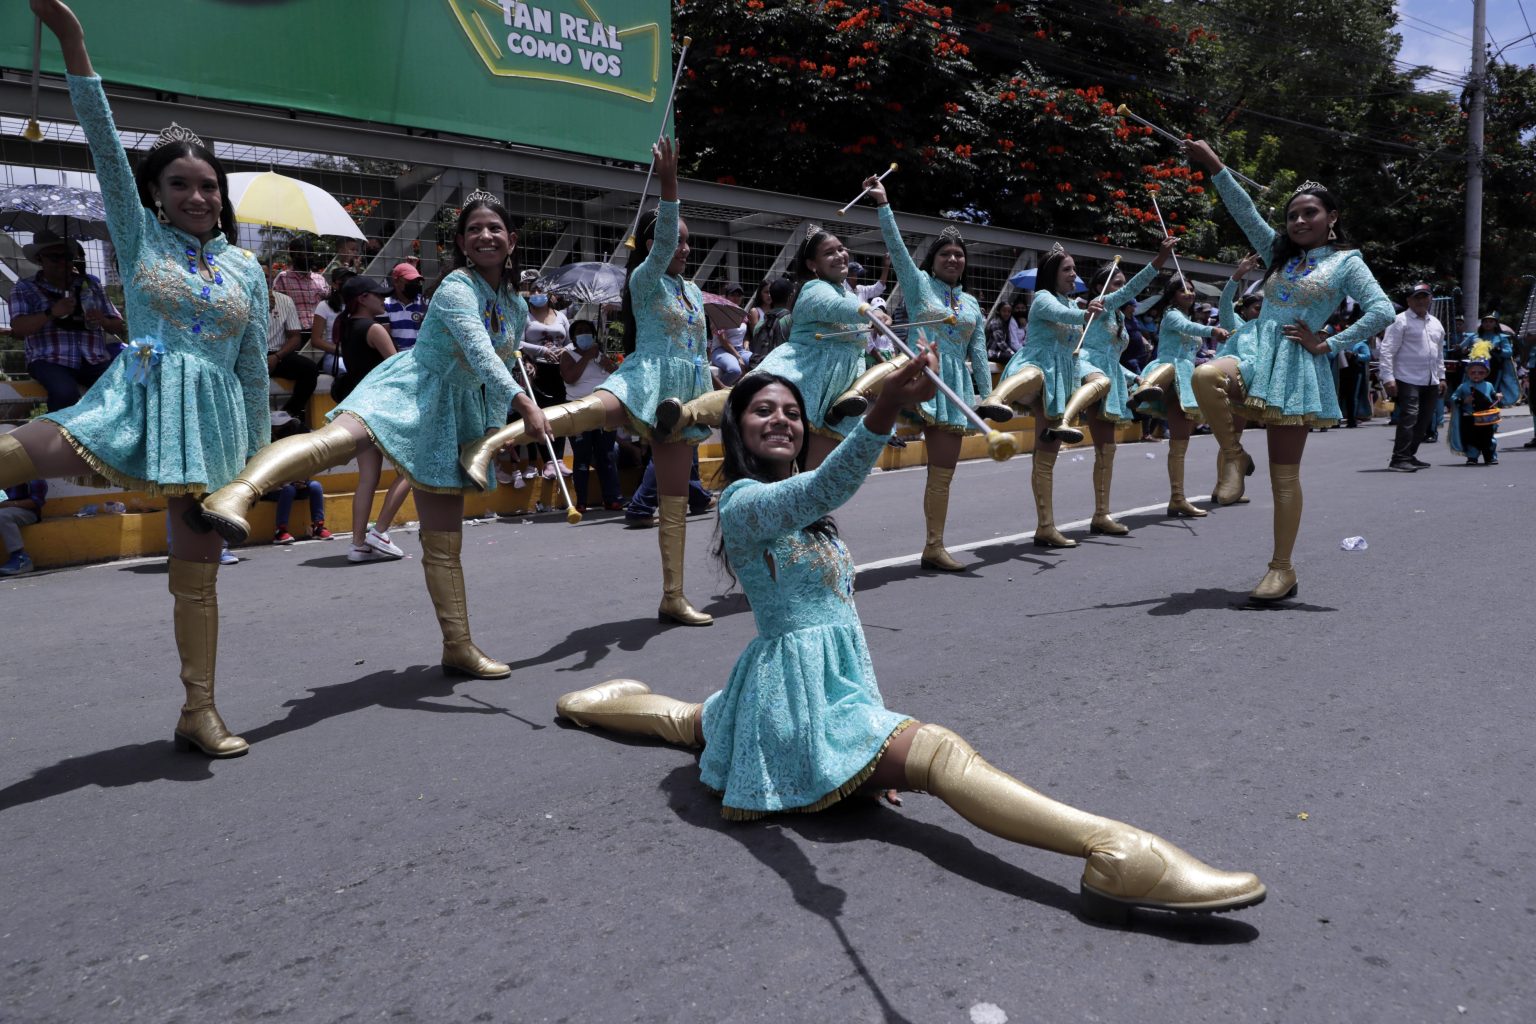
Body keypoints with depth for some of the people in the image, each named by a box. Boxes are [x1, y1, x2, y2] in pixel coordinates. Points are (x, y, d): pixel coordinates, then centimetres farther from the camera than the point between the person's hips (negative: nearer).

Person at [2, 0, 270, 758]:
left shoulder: (246, 268, 11)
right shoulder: (140, 235, 7)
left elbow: (254, 367, 12)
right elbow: (106, 146, -4)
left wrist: (259, 449, 11)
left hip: (213, 418, 1)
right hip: (138, 400, -1)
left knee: (198, 575, 4)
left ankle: (199, 714, 12)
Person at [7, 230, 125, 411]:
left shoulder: (91, 284, 20)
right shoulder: (25, 288, 11)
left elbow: (119, 327, 19)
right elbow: (18, 329, -4)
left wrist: (103, 321, -6)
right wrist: (51, 313, -20)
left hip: (94, 361, 3)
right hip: (50, 361, -2)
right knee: (65, 392, -37)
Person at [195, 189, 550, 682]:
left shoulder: (516, 306, 13)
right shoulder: (456, 287, -9)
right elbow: (477, 348, -26)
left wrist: (496, 429, 19)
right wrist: (523, 400, -36)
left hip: (455, 411, 6)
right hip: (406, 388, -6)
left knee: (445, 542, 9)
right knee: (339, 438, -41)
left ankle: (459, 647, 14)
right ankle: (237, 492, -63)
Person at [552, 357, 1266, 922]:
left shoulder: (799, 512, 16)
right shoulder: (745, 502, -14)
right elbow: (824, 489, -36)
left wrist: (865, 696, 14)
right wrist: (885, 411, -51)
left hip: (837, 677, 10)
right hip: (799, 688, -10)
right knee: (938, 751, -29)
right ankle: (1114, 852, -44)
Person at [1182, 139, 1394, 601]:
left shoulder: (1347, 261, 4)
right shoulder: (1279, 251, 18)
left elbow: (1382, 312, -6)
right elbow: (1245, 211, 10)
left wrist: (1327, 344, -9)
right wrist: (1214, 166, 2)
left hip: (1298, 365, -4)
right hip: (1257, 355, 4)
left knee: (1284, 475, -4)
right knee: (1205, 376, -33)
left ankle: (1282, 569, 5)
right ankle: (1234, 457, -12)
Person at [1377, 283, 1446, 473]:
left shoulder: (1435, 323, 20)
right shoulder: (1400, 321, -4)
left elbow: (1439, 354, 27)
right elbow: (1387, 350, -11)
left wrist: (1441, 377, 21)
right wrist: (1388, 378, -18)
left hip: (1431, 382, 8)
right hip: (1408, 380, -8)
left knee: (1423, 421, 9)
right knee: (1408, 418, -16)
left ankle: (1409, 455, 19)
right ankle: (1399, 459, -13)